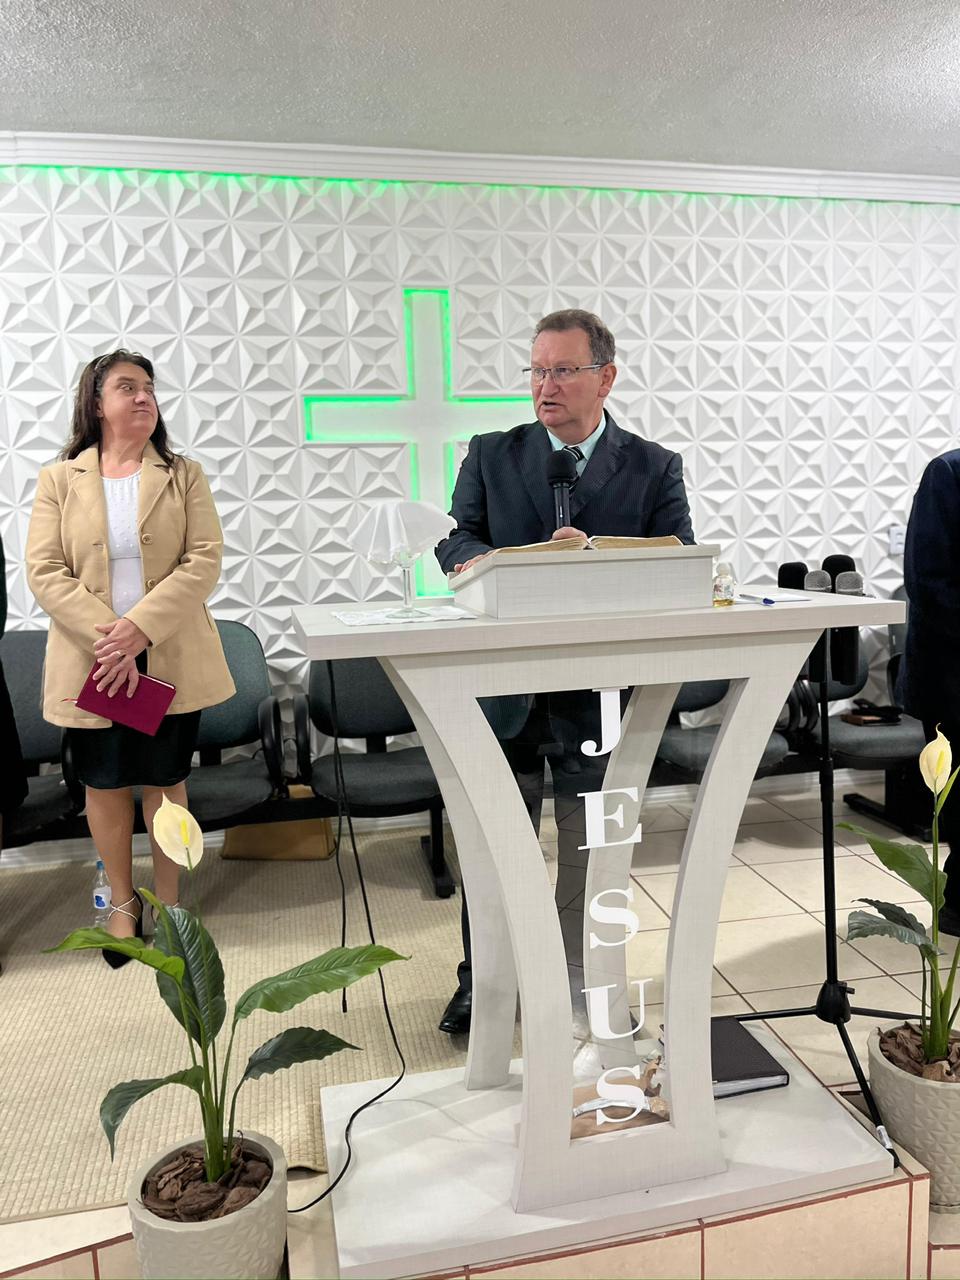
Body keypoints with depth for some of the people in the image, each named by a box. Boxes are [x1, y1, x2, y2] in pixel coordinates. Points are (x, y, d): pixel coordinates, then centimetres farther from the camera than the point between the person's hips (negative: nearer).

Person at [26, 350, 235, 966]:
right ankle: (123, 902, 31)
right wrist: (107, 637, -18)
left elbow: (205, 560, -7)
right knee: (105, 785, 11)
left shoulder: (184, 475, 3)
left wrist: (139, 629, -18)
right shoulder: (59, 480, 3)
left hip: (170, 659, 0)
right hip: (92, 662, 1)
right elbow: (45, 572, -4)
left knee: (166, 780, 10)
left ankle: (166, 899, 29)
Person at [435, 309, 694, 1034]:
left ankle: (581, 976, 36)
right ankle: (482, 981, 31)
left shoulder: (654, 469, 1)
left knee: (590, 846, 14)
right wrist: (480, 559, -25)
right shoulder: (492, 455, 5)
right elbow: (455, 538, -1)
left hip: (602, 683, 0)